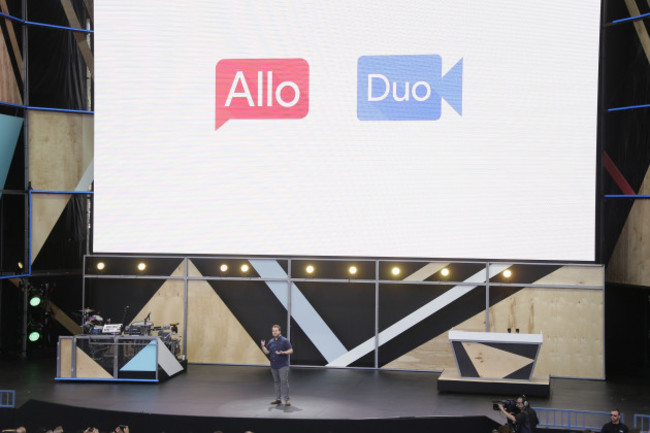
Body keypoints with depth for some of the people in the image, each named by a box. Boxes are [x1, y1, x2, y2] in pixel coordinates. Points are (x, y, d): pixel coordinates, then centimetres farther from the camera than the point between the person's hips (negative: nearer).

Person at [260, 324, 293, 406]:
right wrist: (263, 346, -4)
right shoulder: (271, 341, 12)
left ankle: (287, 399, -8)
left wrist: (282, 353, -23)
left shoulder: (285, 341, -6)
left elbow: (291, 350, -9)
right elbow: (267, 351, 14)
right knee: (276, 381, 10)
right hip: (273, 365, 6)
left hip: (283, 365, -6)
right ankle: (278, 399, 17)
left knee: (284, 381, -11)